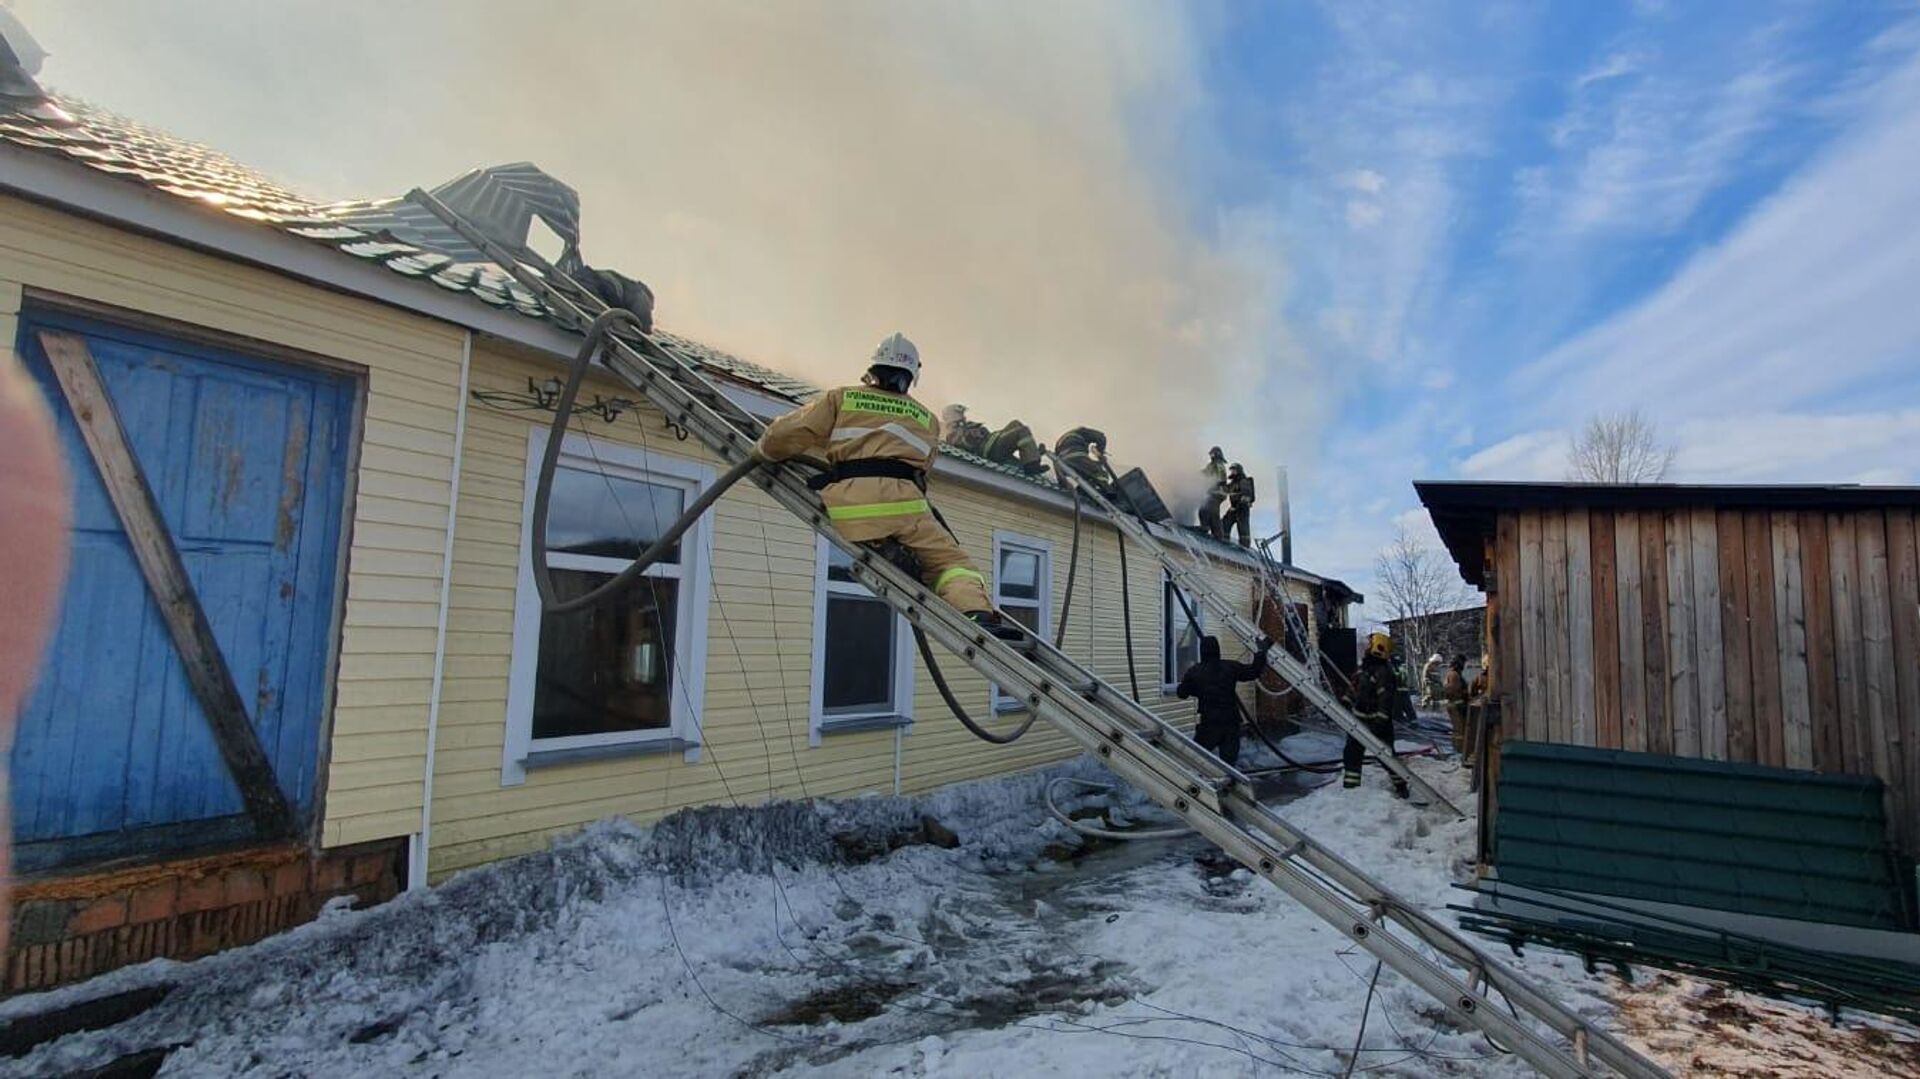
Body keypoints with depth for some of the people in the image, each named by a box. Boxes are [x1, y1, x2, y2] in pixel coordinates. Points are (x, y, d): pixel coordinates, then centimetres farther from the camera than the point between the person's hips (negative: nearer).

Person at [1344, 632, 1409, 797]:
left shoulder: (1383, 672, -21)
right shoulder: (1364, 668, 7)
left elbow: (1386, 700, -25)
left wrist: (1379, 722, -26)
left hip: (1378, 722, -8)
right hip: (1360, 719, 8)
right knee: (1352, 754, 9)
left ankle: (1400, 787, 20)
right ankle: (1349, 787, 18)